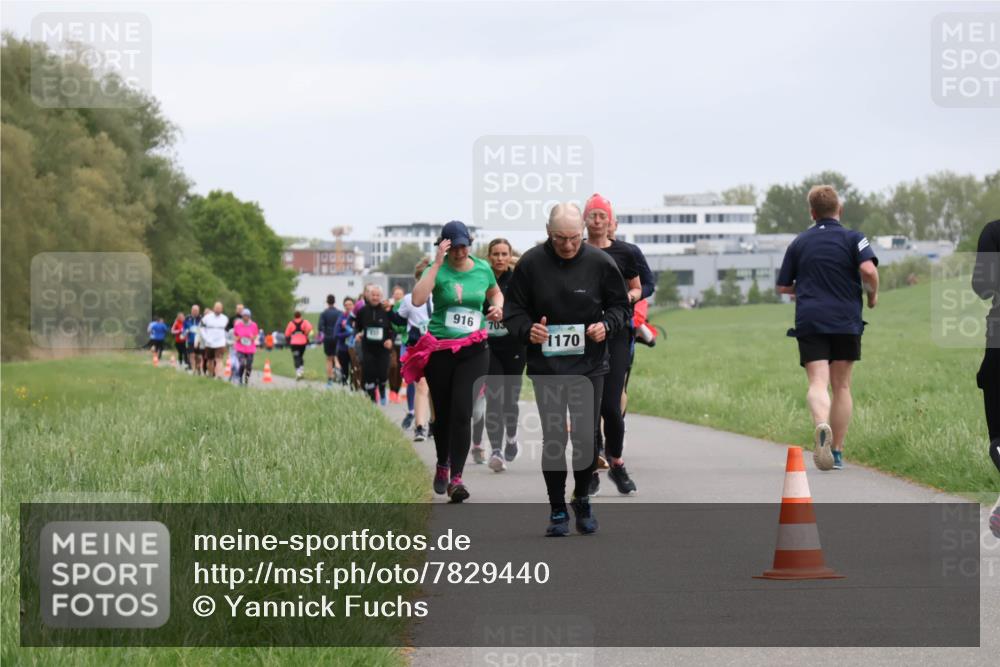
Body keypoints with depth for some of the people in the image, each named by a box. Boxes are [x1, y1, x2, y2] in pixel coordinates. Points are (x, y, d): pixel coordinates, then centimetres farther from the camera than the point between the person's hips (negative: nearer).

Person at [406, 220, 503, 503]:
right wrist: (438, 264, -24)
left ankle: (456, 478, -11)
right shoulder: (438, 270, -7)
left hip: (473, 350, 1)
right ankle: (442, 465, 35)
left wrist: (497, 306, 3)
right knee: (442, 413, 11)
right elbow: (418, 299, -26)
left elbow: (495, 292, 26)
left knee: (462, 413, -12)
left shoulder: (482, 268, 3)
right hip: (439, 350, -1)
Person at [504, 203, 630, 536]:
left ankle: (582, 501, 25)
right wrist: (527, 329, -18)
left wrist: (606, 325, -13)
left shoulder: (599, 262, -5)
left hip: (589, 365, 1)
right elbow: (512, 309, 2)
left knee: (587, 437, 4)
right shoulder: (531, 263, -6)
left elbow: (620, 305, 7)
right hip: (546, 366, 0)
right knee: (553, 439, 0)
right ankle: (557, 510, 11)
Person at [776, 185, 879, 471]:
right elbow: (868, 270, -16)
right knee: (841, 386, 10)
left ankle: (822, 425, -40)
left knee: (817, 383, -9)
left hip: (809, 321, 1)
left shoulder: (799, 243, 11)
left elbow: (783, 287, 13)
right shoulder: (852, 238, 1)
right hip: (845, 321, -1)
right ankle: (837, 452, 10)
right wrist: (872, 295, 3)